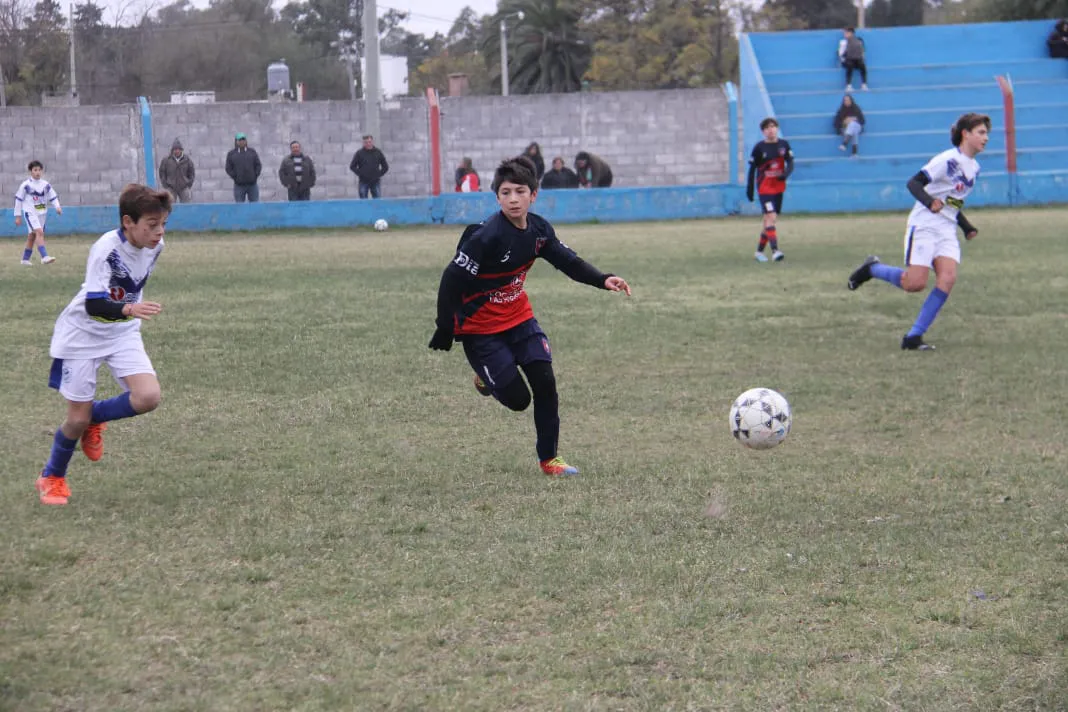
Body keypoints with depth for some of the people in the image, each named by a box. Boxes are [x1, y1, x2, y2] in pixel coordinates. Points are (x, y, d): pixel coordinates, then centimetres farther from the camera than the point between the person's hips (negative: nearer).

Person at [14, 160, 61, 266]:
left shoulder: (45, 185, 5)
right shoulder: (26, 185, -6)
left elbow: (53, 197, 8)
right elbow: (18, 199, 0)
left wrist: (58, 206, -13)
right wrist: (18, 216, 1)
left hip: (42, 214, 5)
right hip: (30, 213, -5)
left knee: (32, 236, 13)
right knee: (39, 232, -22)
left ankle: (25, 259, 24)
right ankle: (44, 257, -32)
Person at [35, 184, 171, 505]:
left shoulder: (154, 246, -9)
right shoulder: (106, 249, -29)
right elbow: (94, 304, -36)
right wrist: (129, 309, -53)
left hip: (123, 334, 5)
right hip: (83, 334, -5)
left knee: (148, 398, -17)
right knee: (78, 418, 0)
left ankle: (95, 418, 14)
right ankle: (52, 478, 28)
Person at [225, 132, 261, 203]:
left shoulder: (252, 152, 10)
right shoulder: (231, 154, 5)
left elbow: (258, 165, 9)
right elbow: (228, 169, 2)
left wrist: (255, 175, -4)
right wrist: (235, 178, -9)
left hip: (252, 184, 1)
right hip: (239, 186, -1)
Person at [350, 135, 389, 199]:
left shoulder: (378, 153, 7)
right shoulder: (359, 153, 2)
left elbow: (385, 167, 14)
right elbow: (352, 166, 5)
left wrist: (379, 174, 2)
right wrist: (360, 174, -4)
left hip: (376, 182, 1)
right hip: (363, 182, -1)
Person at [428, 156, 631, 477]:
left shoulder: (539, 230, -6)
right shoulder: (486, 237, -27)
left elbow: (568, 261, 4)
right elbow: (452, 280, -23)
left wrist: (603, 280, -13)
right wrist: (445, 330, -22)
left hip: (518, 316, 6)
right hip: (479, 327, -6)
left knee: (545, 382, -6)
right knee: (517, 399, -7)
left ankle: (549, 459, 9)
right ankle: (488, 378, 29)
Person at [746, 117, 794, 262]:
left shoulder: (784, 144, 4)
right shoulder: (759, 147, -5)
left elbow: (790, 163, 1)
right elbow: (752, 169, -1)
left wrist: (785, 174, -21)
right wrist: (749, 189, -2)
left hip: (779, 187, 4)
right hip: (764, 187, -4)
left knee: (771, 220, 9)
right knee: (770, 217, -19)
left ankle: (759, 251, 23)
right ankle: (775, 251, -28)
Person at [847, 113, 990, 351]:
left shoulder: (973, 167, 13)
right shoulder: (948, 159, -12)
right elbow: (914, 183, -18)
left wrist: (968, 228, 16)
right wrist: (930, 203, -35)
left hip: (947, 231, 7)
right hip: (924, 225, -7)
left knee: (947, 279, -15)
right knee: (915, 283, -15)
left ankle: (913, 337, -10)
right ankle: (871, 269, 15)